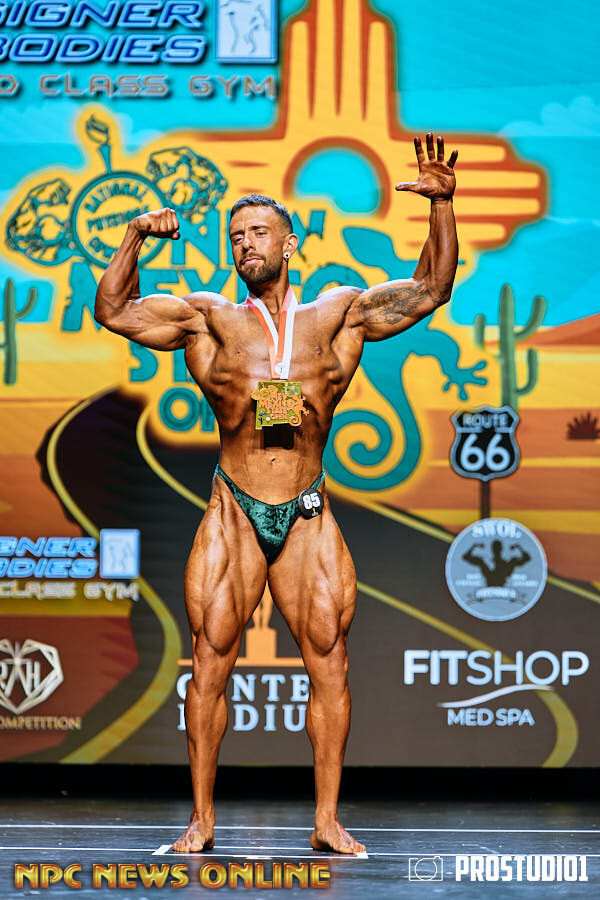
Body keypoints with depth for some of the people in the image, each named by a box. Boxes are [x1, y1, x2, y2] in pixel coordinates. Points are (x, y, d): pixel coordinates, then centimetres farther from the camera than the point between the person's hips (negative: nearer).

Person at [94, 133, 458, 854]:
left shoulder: (338, 314, 8)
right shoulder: (210, 319, 6)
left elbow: (430, 290, 9)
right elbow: (114, 311, 7)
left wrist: (442, 204, -2)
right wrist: (135, 240, -6)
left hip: (308, 517, 1)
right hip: (233, 515, -1)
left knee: (329, 664, -2)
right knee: (211, 665, -2)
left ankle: (327, 821, 7)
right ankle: (201, 821, 7)